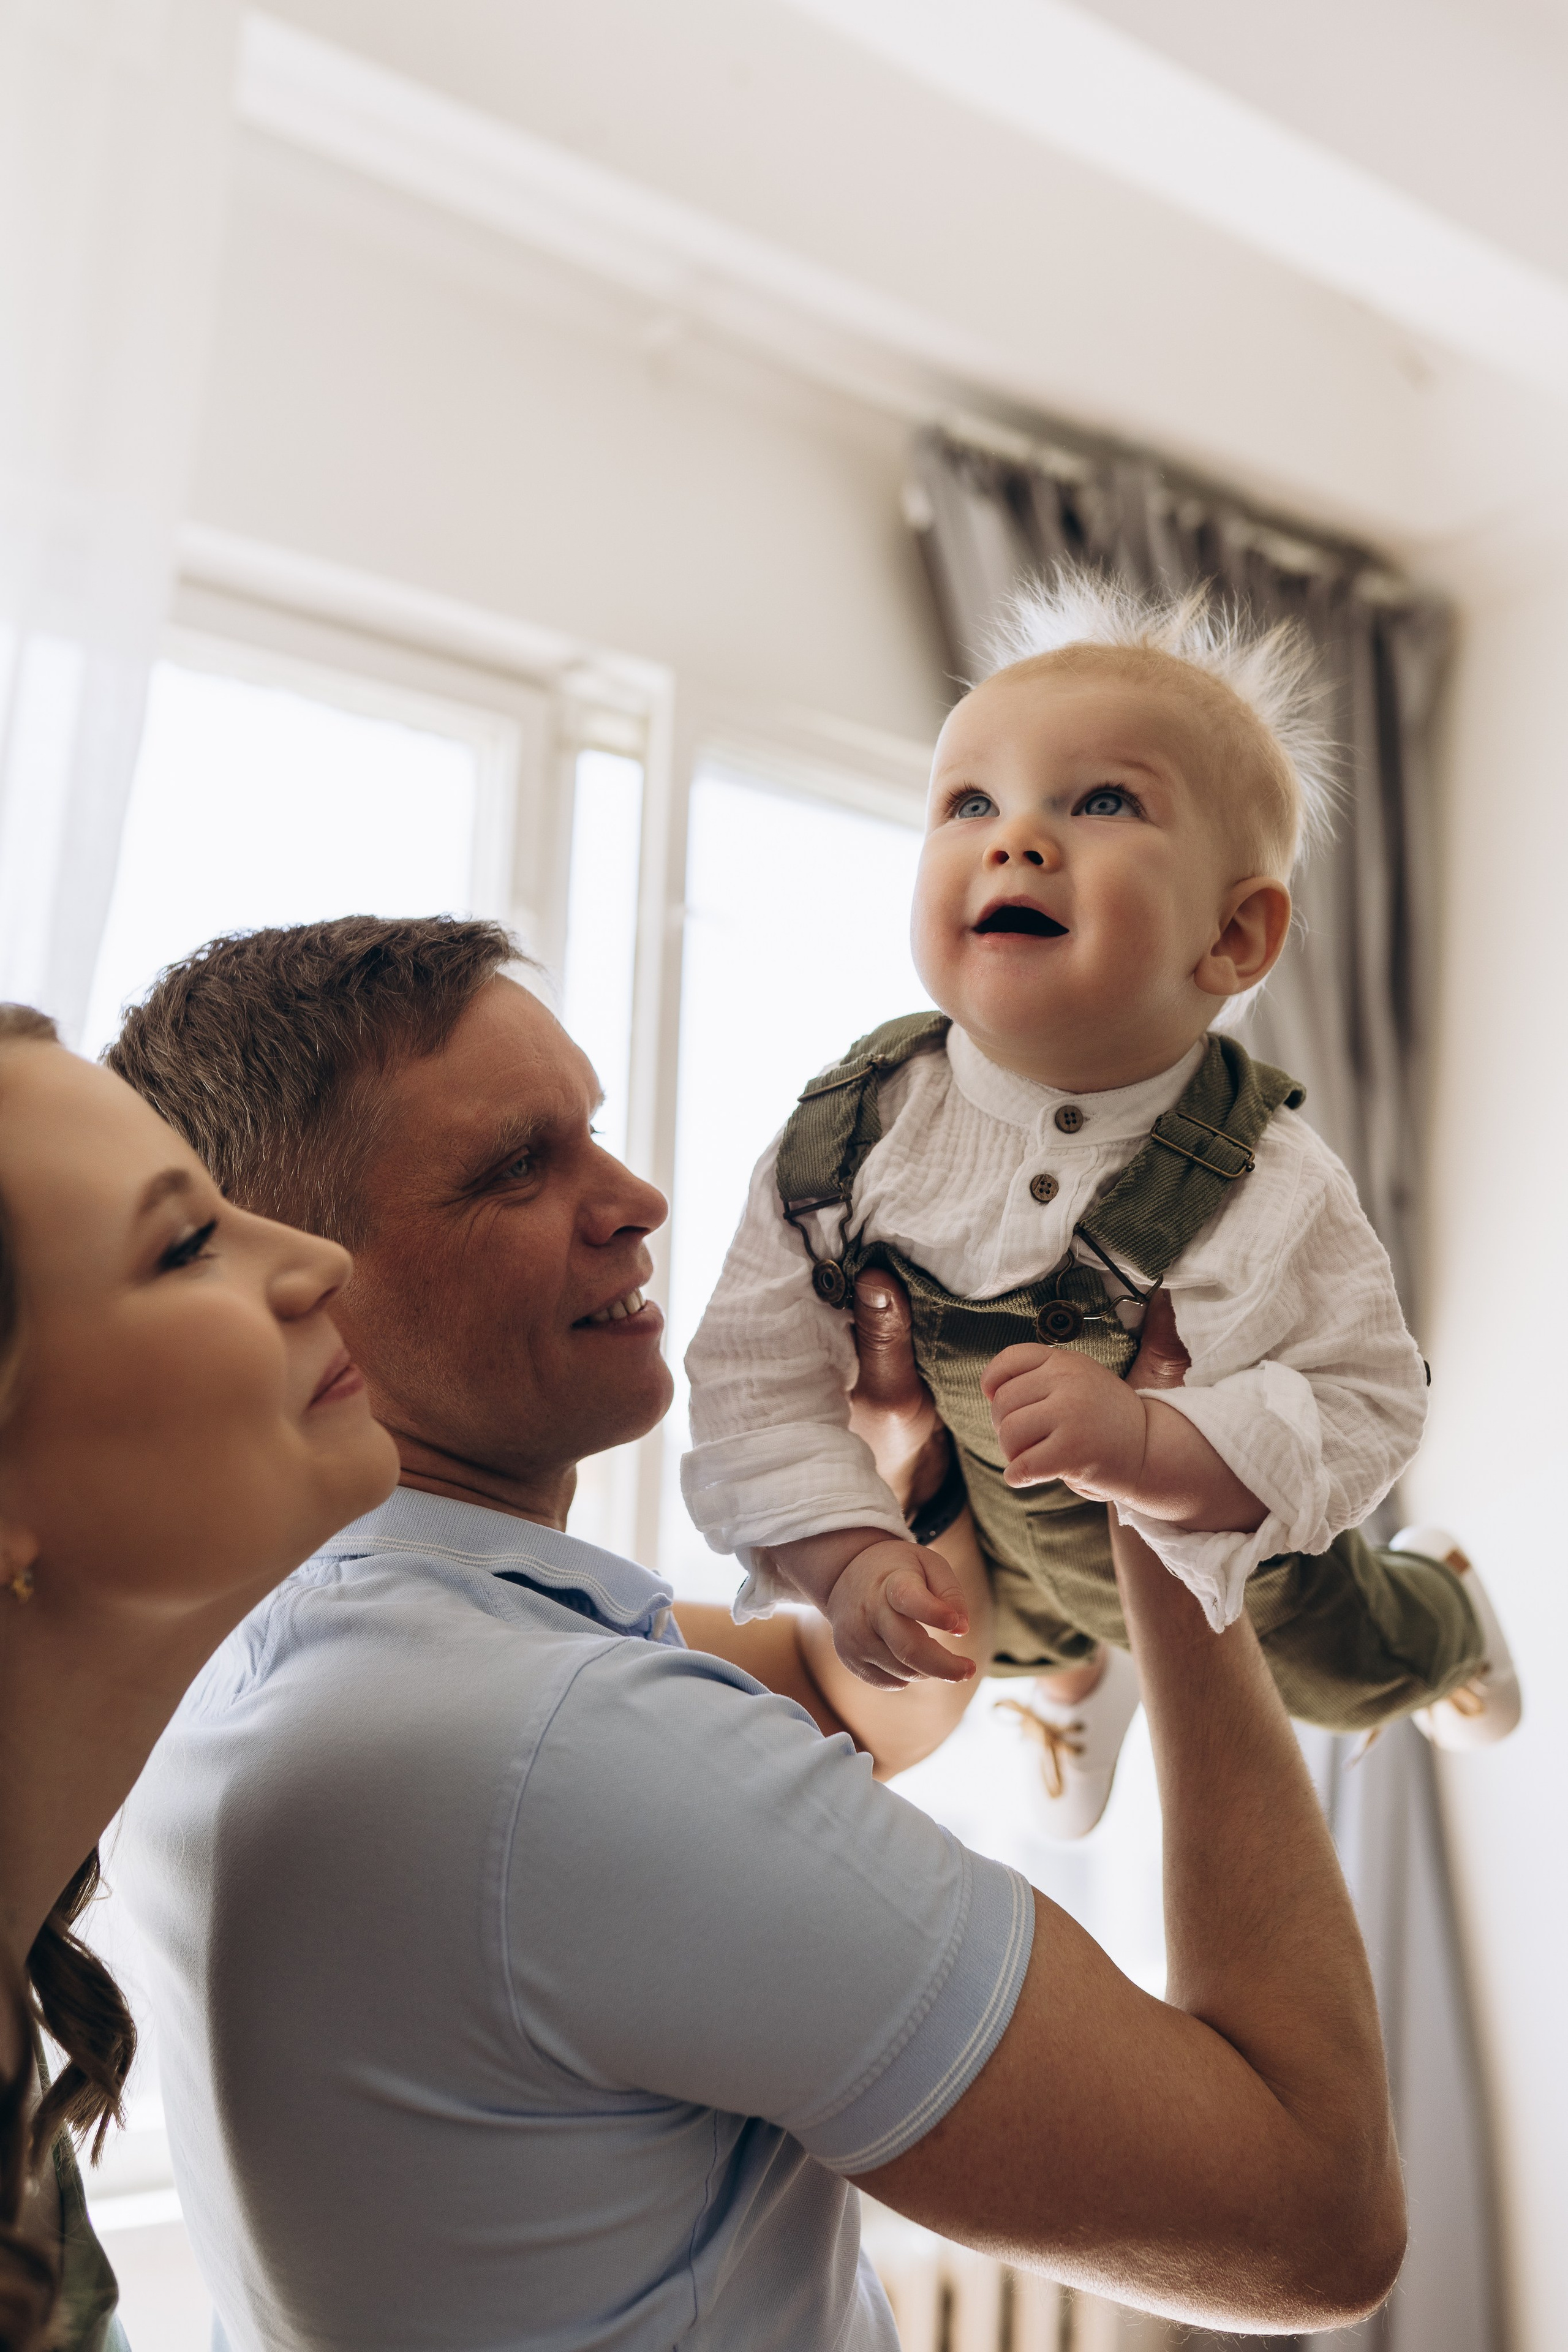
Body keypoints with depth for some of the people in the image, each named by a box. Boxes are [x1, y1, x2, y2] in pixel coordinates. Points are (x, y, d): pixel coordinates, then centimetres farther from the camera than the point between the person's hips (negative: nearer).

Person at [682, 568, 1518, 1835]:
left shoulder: (1269, 1183, -35)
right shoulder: (848, 1133, -29)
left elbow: (1364, 1407, -33)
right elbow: (760, 1374, -24)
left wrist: (1147, 1442, -49)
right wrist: (849, 1558, -36)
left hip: (1234, 1544, -2)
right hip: (987, 1561, 3)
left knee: (1343, 1670, 28)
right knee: (1017, 1635, 35)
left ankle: (1449, 1606, 63)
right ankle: (1081, 1666, 73)